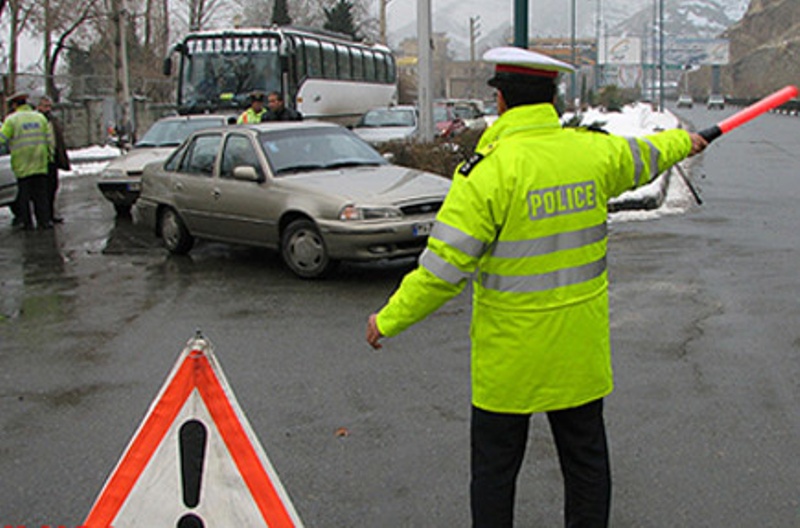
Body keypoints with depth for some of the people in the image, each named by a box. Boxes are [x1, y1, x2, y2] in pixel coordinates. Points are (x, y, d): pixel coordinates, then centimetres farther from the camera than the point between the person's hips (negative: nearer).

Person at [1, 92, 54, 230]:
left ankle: (26, 222, 6)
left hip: (21, 165, -3)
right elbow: (50, 140, 9)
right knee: (41, 193, 7)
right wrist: (49, 155, 17)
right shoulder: (40, 117, 9)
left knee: (23, 194, 5)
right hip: (40, 164, 3)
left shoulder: (12, 120, -4)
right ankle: (44, 220, 4)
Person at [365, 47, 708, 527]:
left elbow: (444, 268, -19)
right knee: (586, 458, 18)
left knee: (495, 464, 9)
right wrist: (683, 142, 45)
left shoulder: (490, 168, -18)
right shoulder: (594, 151, -2)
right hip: (580, 345, 5)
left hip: (509, 352, -5)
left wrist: (389, 320, -7)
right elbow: (644, 157, 22)